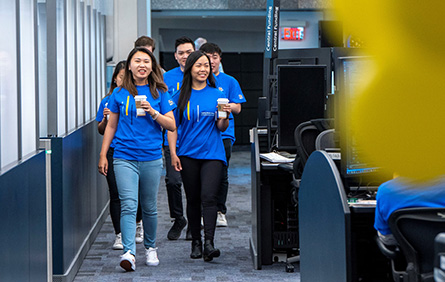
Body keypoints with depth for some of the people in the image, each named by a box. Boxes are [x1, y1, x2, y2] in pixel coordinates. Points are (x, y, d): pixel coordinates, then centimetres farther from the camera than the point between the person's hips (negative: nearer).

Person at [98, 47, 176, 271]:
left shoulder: (159, 93, 4)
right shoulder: (119, 94, 5)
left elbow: (171, 125, 3)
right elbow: (111, 126, 11)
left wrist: (152, 112, -12)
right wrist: (103, 155, 8)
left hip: (151, 158, 1)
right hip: (124, 158, -1)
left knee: (149, 207, 11)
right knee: (128, 205, -13)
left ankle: (150, 247, 29)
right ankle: (129, 252, -20)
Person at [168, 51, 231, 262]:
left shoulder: (217, 95, 5)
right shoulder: (181, 96, 5)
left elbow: (221, 128, 4)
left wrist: (225, 115, -17)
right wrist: (173, 153, -1)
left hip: (212, 154, -1)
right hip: (188, 155, 1)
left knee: (208, 197, -15)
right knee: (193, 199, 8)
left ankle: (209, 243, -20)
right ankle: (196, 243, 19)